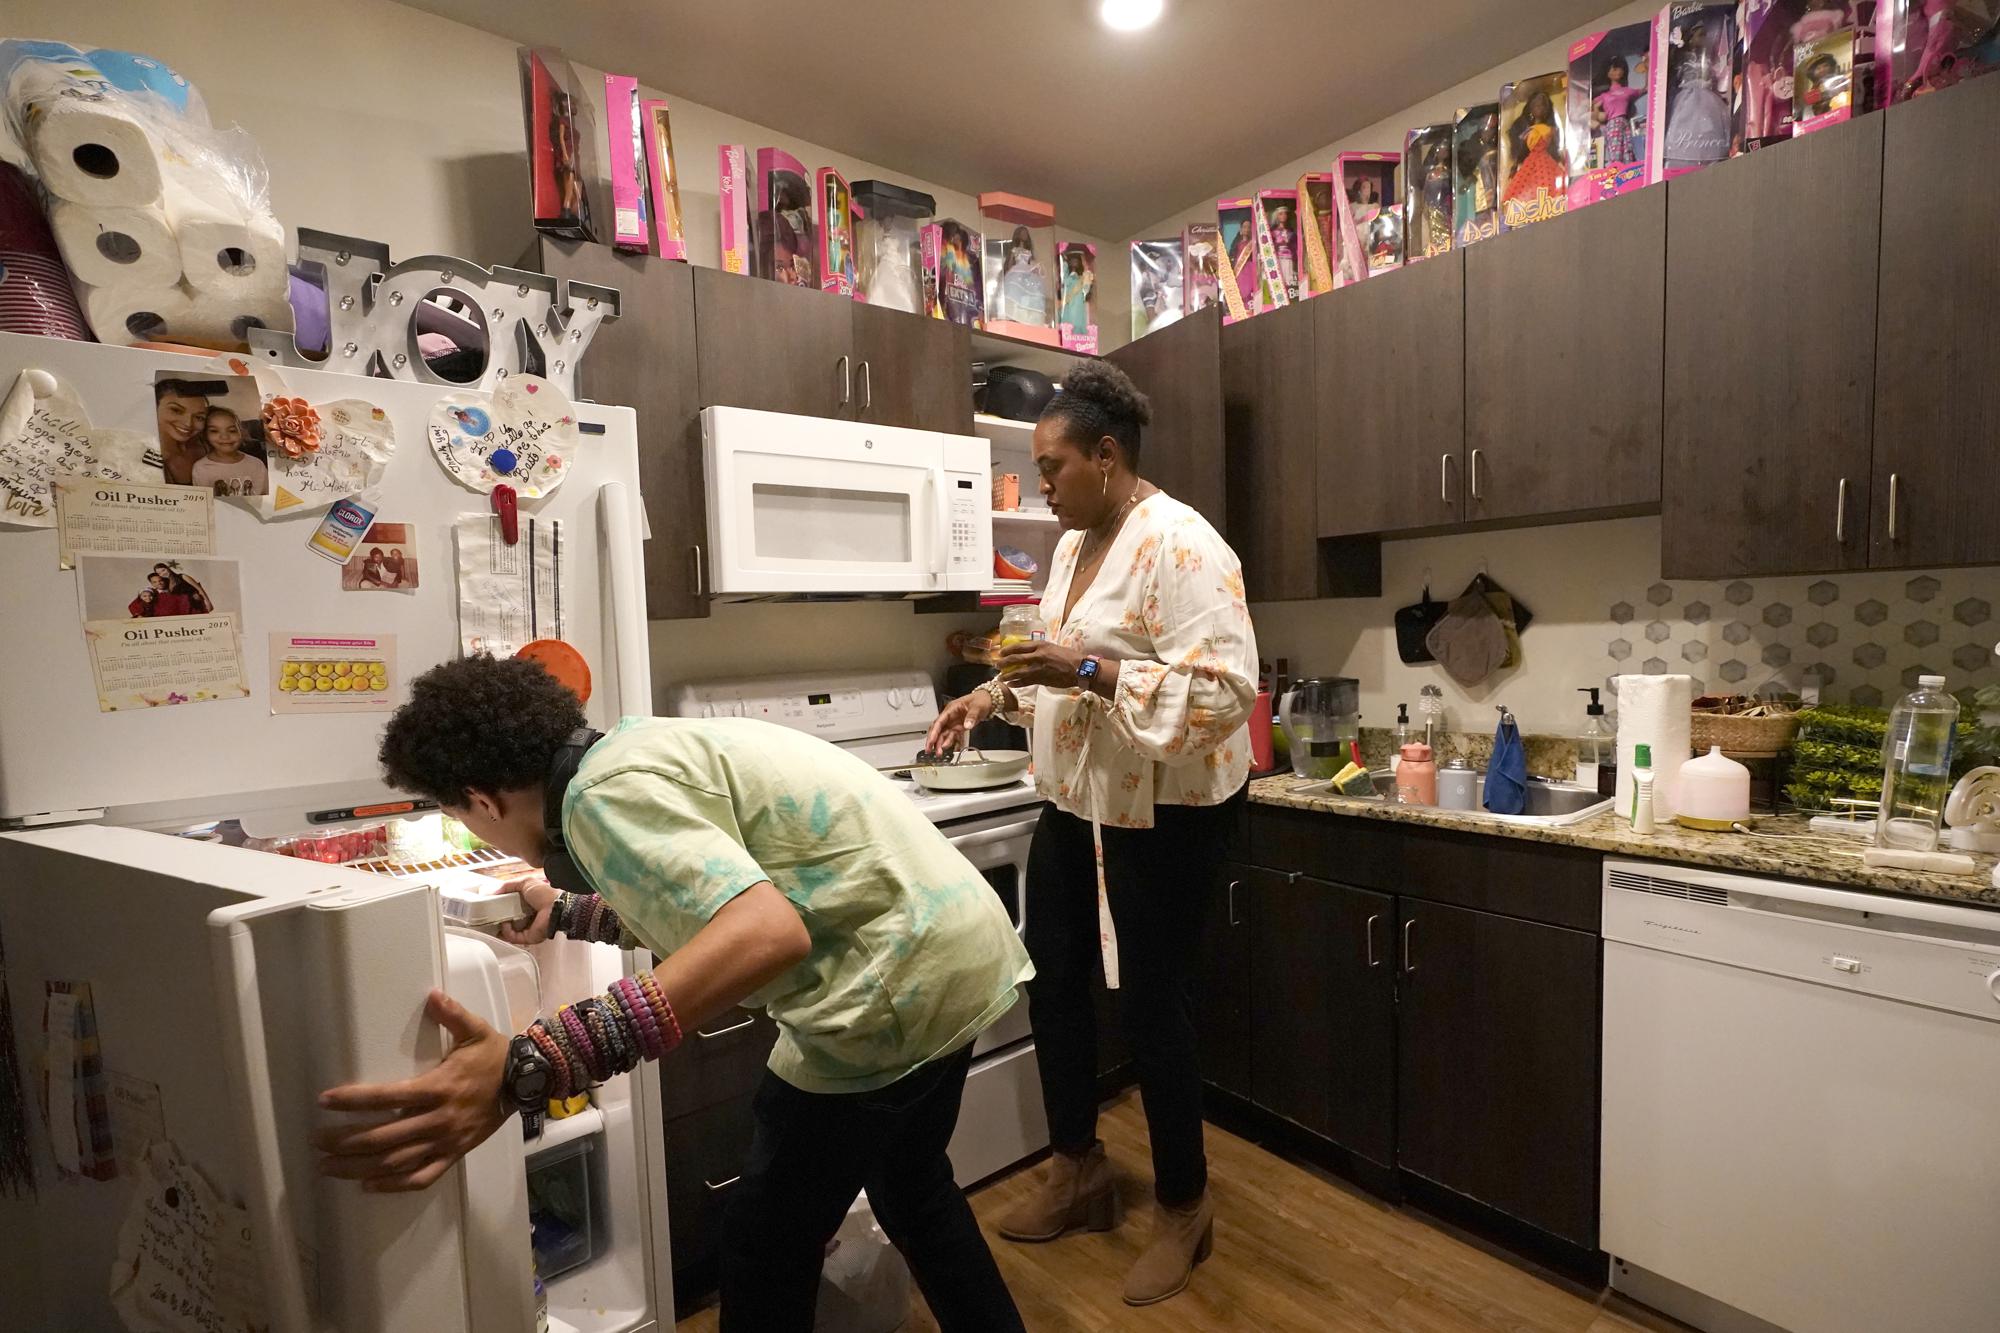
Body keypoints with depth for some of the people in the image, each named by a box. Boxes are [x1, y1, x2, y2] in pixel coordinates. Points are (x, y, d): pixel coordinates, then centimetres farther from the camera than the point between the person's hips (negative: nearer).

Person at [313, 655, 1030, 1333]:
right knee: (913, 1188, 30)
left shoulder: (606, 791, -18)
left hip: (901, 985, -9)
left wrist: (527, 1069, -37)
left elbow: (768, 933, -33)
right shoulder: (642, 745, 10)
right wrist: (565, 915, 31)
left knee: (768, 1240, 12)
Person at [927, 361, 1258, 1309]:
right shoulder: (1076, 543, 10)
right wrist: (994, 695, 4)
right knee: (1052, 977, 16)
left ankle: (1184, 1208, 30)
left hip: (1159, 813, -9)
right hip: (1074, 801, 9)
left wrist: (1090, 672, -31)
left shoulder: (1178, 544, -19)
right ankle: (1076, 1169, 39)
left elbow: (1225, 688, -26)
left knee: (1152, 1002, 4)